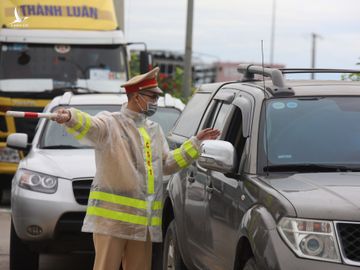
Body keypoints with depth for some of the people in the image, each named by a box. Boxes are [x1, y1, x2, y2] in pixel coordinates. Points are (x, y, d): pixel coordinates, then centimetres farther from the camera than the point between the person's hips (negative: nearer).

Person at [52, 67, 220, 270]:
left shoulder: (155, 129, 19)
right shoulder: (111, 123, -5)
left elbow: (167, 165, 21)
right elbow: (87, 126, -26)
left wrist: (196, 143, 18)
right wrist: (71, 117, -50)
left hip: (143, 220, 7)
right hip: (111, 216, -7)